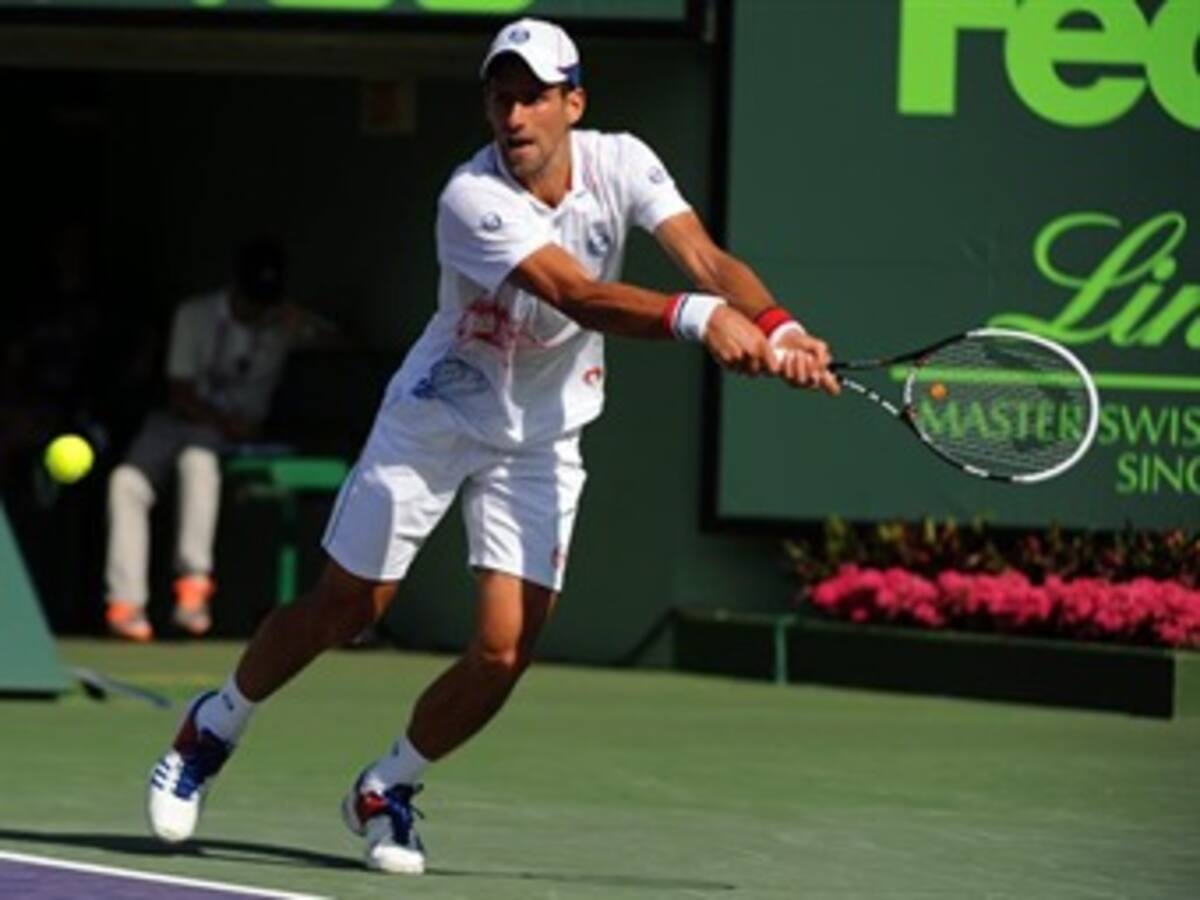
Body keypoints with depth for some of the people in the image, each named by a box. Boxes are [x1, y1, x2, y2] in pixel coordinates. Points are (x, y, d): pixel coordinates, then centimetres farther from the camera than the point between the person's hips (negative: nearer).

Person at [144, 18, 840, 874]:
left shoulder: (619, 164, -13)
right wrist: (697, 318, -55)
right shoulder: (472, 200, -29)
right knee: (344, 609, 7)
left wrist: (778, 329, -43)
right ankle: (213, 729, 34)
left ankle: (389, 788, 17)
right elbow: (576, 293, -41)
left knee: (504, 651, -8)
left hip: (542, 440, 3)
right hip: (434, 417, -3)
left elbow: (707, 259, -24)